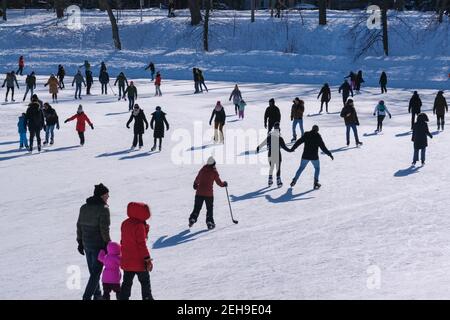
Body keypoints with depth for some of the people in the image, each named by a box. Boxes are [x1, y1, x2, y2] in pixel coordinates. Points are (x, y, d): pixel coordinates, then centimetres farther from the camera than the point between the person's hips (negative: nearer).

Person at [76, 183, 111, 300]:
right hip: (98, 244, -7)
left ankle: (97, 295, 27)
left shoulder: (84, 207, 7)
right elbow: (104, 229, -17)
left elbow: (79, 226, 10)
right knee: (96, 272, -2)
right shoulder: (103, 209, -15)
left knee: (93, 271, 18)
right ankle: (87, 296, -8)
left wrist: (80, 242, 17)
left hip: (86, 243, 7)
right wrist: (107, 243, -9)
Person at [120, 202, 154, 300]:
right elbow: (142, 244, -19)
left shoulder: (125, 223, 5)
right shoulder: (139, 226, -19)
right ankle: (147, 297, 16)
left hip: (126, 261, 7)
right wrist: (148, 259, -14)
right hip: (138, 261, -7)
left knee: (127, 282, 13)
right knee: (145, 281, 10)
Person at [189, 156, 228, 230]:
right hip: (209, 193, -3)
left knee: (197, 208, 13)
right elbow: (219, 183, 1)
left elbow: (197, 179, 19)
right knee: (209, 209, 11)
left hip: (199, 193, 3)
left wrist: (195, 185, 39)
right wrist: (224, 184, 22)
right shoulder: (214, 172, -6)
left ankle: (192, 219, -2)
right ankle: (209, 222, 5)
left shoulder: (202, 170, 5)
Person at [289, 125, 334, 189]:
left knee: (301, 168, 19)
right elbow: (323, 148, -12)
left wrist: (292, 149, 19)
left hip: (305, 156, 2)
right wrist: (329, 154, -5)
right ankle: (316, 183, 13)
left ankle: (294, 181, 19)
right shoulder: (318, 137, -11)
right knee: (317, 168, 19)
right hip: (314, 157, -2)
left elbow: (298, 142, 5)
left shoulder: (306, 135, -1)